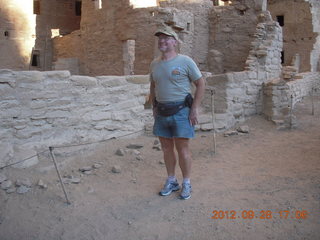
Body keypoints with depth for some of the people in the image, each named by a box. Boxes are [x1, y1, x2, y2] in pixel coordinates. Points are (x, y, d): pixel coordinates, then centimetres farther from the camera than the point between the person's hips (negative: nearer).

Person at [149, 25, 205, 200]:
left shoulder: (185, 61, -7)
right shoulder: (154, 64, 9)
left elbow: (200, 84, -6)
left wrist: (194, 109, -10)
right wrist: (154, 107, 14)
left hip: (180, 111, -5)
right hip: (161, 112, 5)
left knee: (182, 149, 0)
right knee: (166, 148, 11)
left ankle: (186, 183, 15)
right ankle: (171, 181, 25)